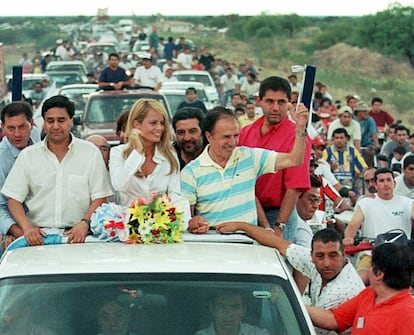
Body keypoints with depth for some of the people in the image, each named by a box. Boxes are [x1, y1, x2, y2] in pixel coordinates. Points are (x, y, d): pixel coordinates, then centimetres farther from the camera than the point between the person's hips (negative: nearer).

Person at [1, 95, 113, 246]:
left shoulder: (90, 152, 8)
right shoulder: (28, 155, 11)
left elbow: (99, 197, 5)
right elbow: (14, 199, 8)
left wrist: (85, 223, -13)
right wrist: (27, 227, -11)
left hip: (76, 233, -2)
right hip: (39, 234, 2)